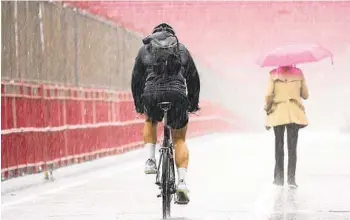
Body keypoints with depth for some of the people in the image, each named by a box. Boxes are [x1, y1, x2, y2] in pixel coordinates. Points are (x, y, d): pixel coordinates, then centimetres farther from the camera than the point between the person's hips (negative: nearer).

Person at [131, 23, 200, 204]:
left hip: (152, 94, 0)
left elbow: (136, 78, 22)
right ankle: (182, 181, -2)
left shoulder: (145, 49, 21)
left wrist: (138, 104, 32)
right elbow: (193, 77, 24)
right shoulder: (182, 49, 22)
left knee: (150, 122, 34)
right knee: (179, 140, 13)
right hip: (177, 94, 0)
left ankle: (151, 160, 17)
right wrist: (194, 103, 33)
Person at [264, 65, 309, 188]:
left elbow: (269, 96, -7)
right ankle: (291, 179, -8)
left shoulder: (273, 74, -3)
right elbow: (305, 95, 7)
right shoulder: (299, 73, 1)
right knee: (292, 147, 0)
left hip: (277, 113, 0)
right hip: (294, 114, 0)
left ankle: (279, 178, 12)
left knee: (279, 146, 10)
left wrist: (267, 109, 7)